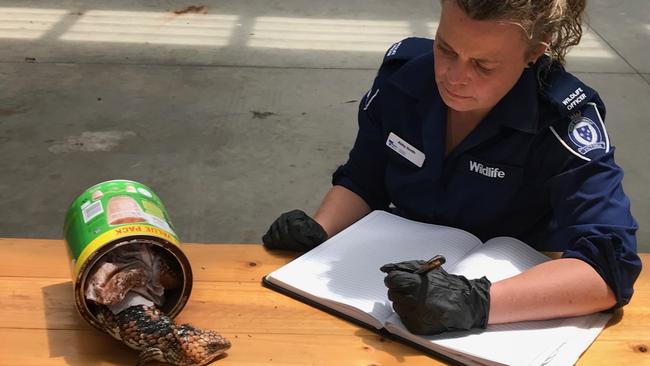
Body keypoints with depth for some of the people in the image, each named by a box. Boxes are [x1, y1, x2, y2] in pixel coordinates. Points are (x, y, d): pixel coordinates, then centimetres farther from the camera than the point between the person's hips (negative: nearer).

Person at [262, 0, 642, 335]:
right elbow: (361, 182, 6)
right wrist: (319, 233, -14)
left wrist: (478, 302, -41)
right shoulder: (405, 72, -7)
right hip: (400, 272, 2)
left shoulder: (565, 120, -19)